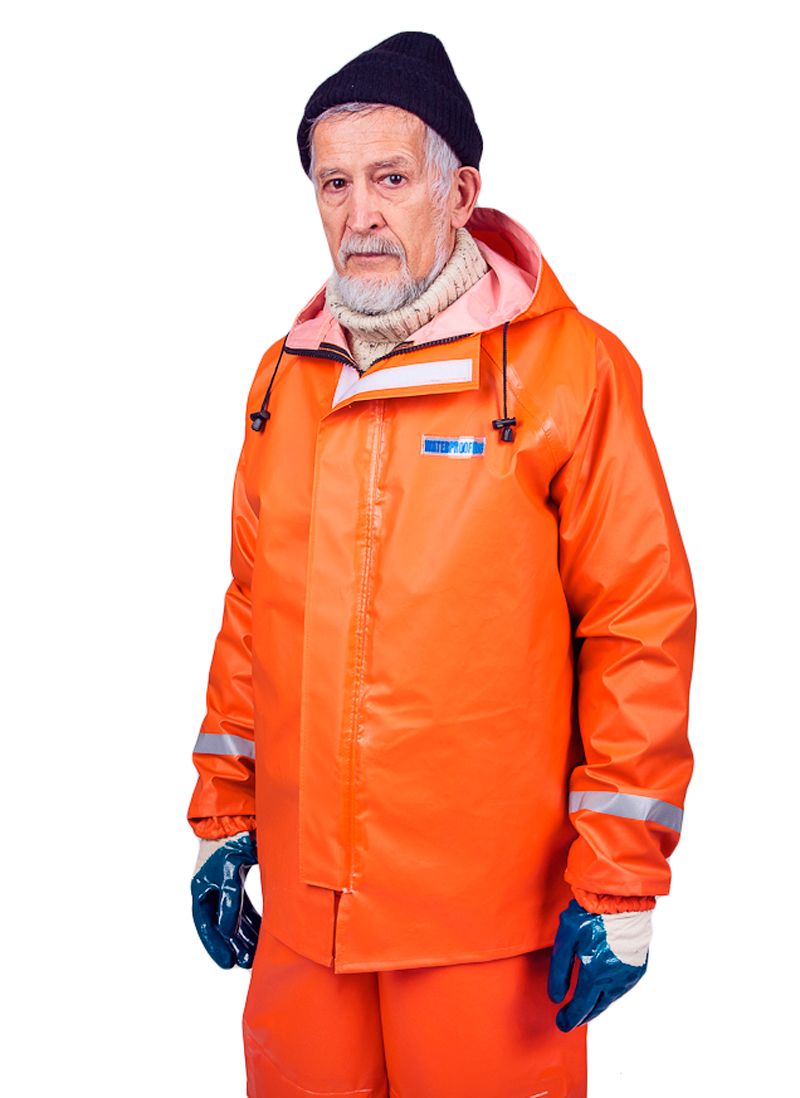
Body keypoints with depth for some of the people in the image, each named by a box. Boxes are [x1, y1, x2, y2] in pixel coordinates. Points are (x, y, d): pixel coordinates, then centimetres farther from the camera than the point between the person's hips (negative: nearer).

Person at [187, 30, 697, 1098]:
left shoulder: (568, 364, -9)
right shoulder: (286, 375, 7)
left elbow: (641, 624, -9)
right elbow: (252, 609, 13)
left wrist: (618, 882, -10)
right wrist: (223, 817, 12)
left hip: (490, 915, -4)